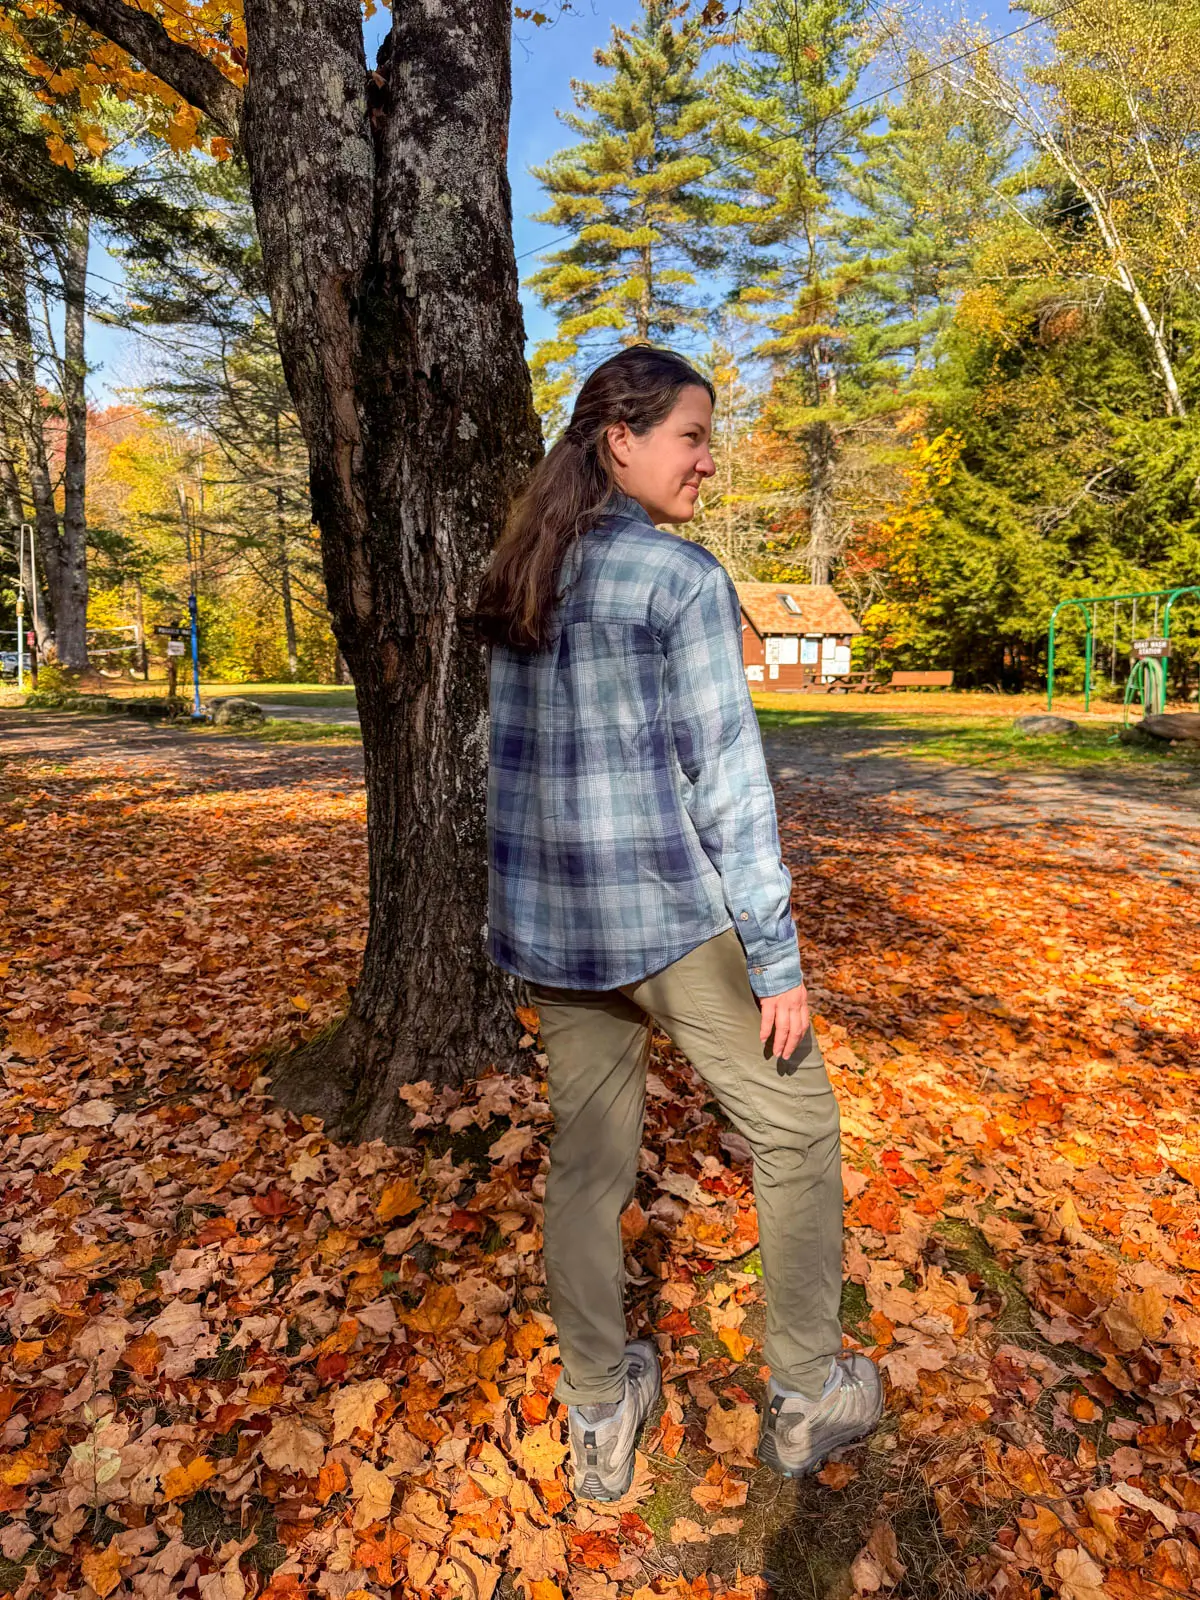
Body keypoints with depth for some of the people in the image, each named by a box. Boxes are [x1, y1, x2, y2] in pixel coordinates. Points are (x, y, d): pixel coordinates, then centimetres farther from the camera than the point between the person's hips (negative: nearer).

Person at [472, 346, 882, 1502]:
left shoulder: (514, 583, 10)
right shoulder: (685, 576, -12)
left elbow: (511, 762, 13)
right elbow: (726, 778, -16)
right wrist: (777, 959, -10)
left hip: (547, 915, 7)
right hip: (666, 913, -7)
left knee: (586, 1158, 19)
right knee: (797, 1133, 15)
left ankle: (598, 1422, 35)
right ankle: (804, 1397, 31)